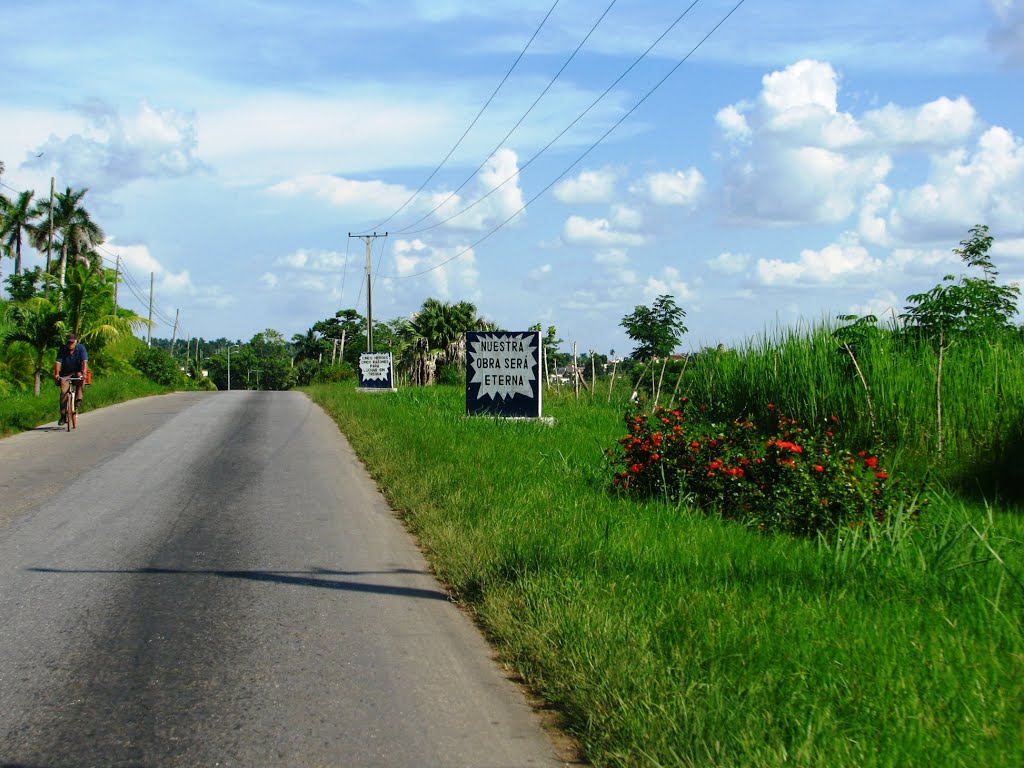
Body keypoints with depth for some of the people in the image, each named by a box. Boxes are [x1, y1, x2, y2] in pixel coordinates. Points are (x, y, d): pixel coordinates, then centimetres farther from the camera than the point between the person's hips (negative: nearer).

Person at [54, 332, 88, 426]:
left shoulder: (81, 348, -11)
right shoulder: (63, 349, -8)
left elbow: (84, 361, -22)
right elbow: (58, 362, -17)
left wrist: (84, 373, -38)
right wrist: (56, 374, -32)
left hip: (78, 372, -1)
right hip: (66, 374, 1)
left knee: (81, 378, -36)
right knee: (63, 392, -14)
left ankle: (78, 399, -24)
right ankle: (63, 415, -8)